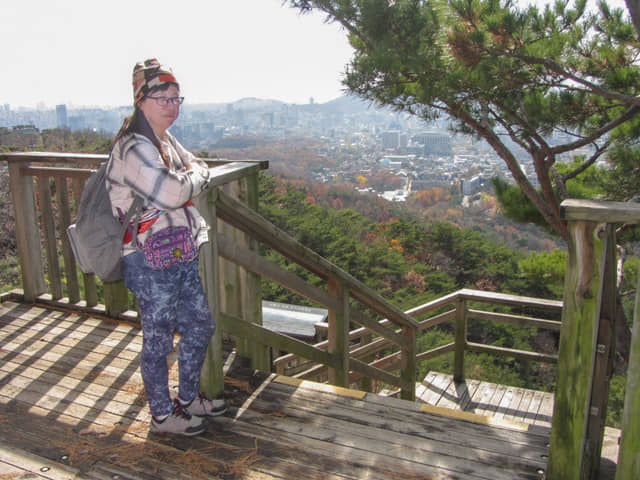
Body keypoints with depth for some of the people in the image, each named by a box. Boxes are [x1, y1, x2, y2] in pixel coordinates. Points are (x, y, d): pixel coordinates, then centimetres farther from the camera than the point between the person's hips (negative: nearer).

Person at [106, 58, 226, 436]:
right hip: (152, 262, -9)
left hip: (182, 255, 10)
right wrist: (194, 176, -6)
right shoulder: (133, 147, -18)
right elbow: (175, 193, -26)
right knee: (159, 340, 6)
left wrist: (186, 179, -5)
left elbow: (200, 173, 14)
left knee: (200, 326, 18)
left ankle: (189, 397, 38)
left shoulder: (167, 142, 13)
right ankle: (162, 414, 26)